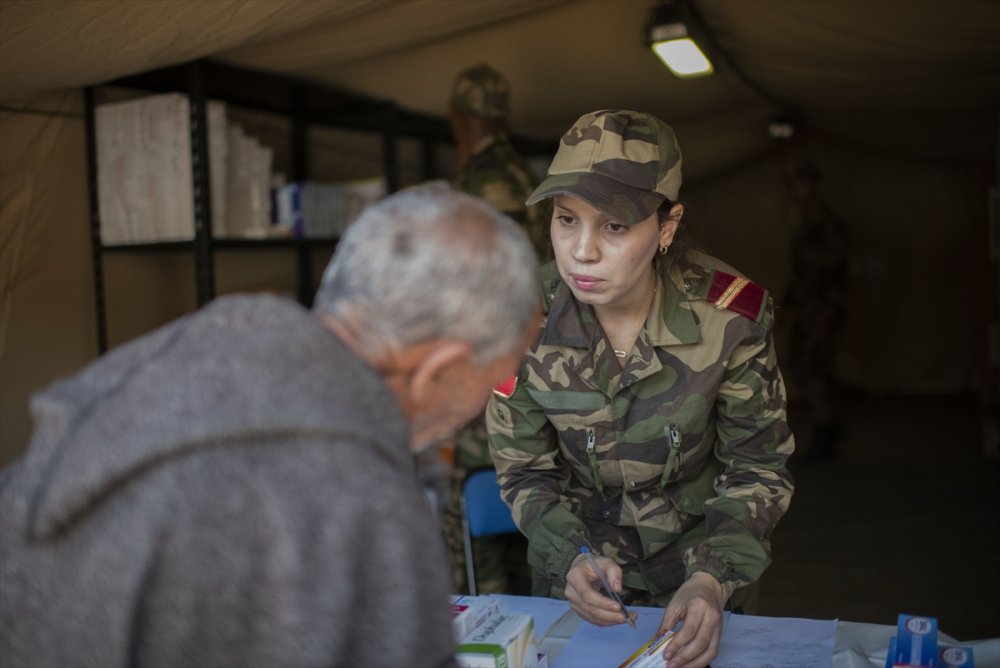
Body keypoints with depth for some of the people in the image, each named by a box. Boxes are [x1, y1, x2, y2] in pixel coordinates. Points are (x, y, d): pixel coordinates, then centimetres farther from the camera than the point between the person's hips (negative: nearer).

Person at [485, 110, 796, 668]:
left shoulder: (731, 313, -23)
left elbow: (757, 467, -12)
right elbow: (524, 470, -9)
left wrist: (713, 580, -25)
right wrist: (572, 558, -25)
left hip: (706, 559, 0)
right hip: (581, 565, 1)